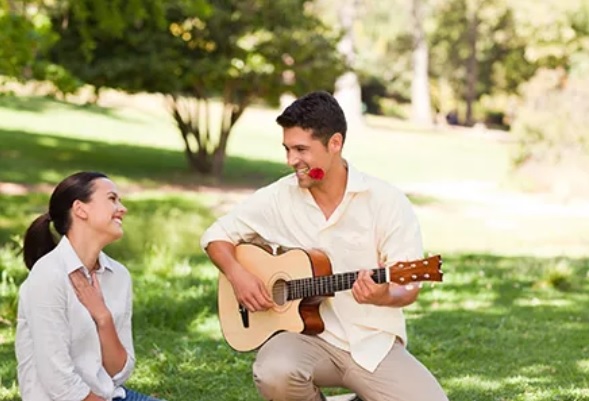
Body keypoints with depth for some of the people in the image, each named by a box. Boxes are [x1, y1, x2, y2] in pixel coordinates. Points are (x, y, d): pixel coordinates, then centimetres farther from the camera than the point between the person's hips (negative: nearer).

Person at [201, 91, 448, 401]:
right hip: (308, 337, 0)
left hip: (373, 343, 0)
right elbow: (216, 235, 12)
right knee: (274, 373, -35)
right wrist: (237, 275, -9)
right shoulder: (276, 199, 0)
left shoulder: (387, 201, -6)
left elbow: (409, 288, -6)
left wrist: (384, 297, -29)